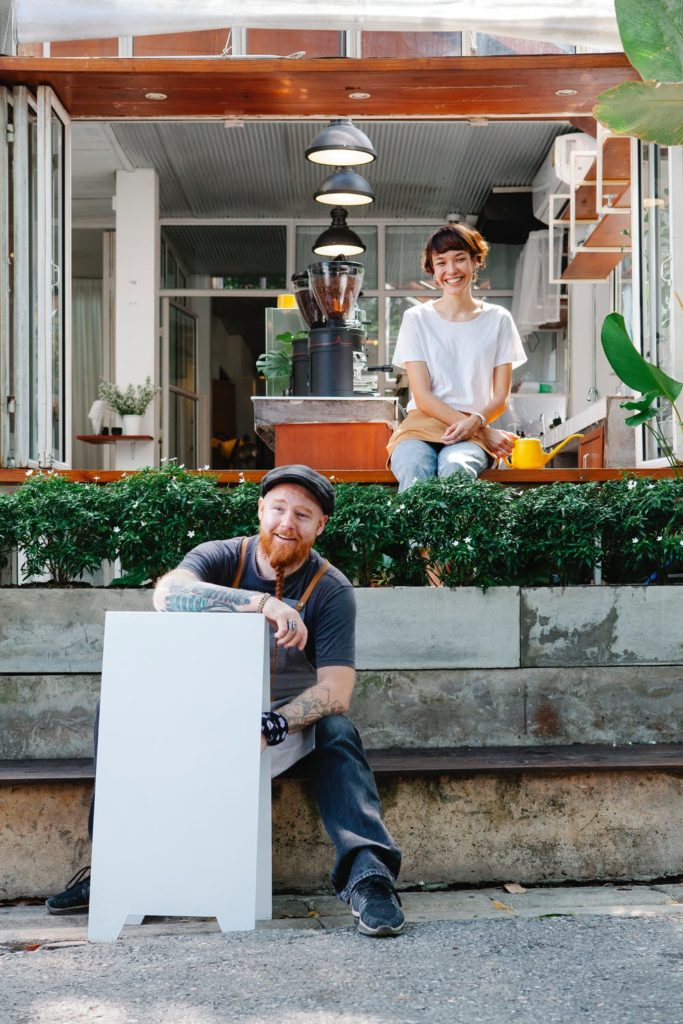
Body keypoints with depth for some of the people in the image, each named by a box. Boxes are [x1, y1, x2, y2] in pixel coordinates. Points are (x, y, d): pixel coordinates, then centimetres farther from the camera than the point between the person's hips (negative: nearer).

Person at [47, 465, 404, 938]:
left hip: (294, 719, -1)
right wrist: (263, 602, -43)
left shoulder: (331, 590, -10)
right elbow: (169, 593, -32)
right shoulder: (222, 558, -8)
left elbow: (336, 691, -20)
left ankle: (368, 873, -37)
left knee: (338, 732, -32)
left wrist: (273, 726, -38)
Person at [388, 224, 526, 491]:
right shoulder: (416, 319, 10)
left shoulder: (498, 320, 14)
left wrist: (475, 422, -14)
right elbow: (423, 397, 1)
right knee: (414, 473, -38)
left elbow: (500, 397, 12)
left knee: (455, 468, -38)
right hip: (422, 425, 0)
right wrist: (485, 432, -10)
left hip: (473, 432, 0)